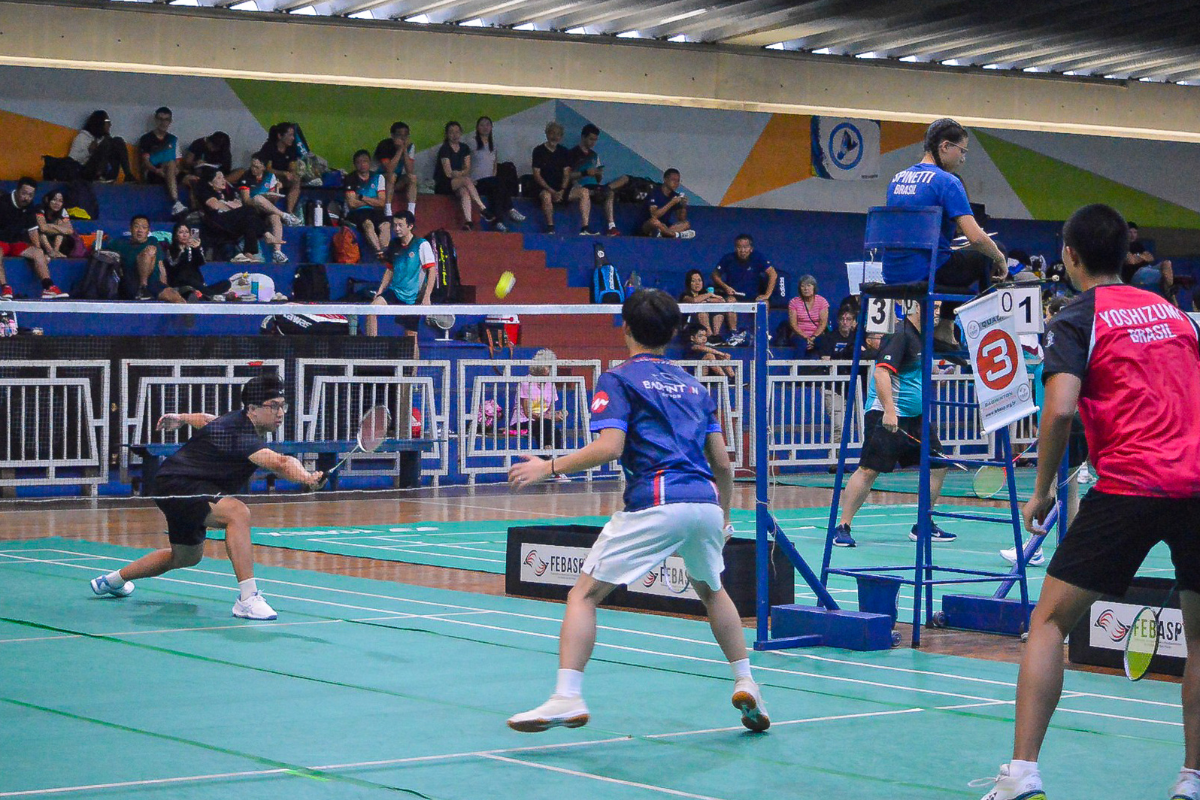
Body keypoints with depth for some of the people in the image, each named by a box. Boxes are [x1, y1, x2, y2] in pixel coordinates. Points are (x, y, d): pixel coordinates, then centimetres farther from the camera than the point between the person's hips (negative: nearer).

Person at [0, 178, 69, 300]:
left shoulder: (29, 207, 5)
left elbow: (32, 230, 13)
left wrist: (38, 249, 3)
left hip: (16, 243, 6)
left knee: (38, 253, -13)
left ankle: (48, 287, -20)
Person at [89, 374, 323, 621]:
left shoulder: (237, 420, 2)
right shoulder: (241, 433, -29)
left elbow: (207, 420, 25)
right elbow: (278, 462, -49)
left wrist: (182, 418, 42)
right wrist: (307, 478, -65)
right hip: (177, 485, -12)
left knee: (187, 556, 32)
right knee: (237, 512, -37)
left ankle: (113, 580, 55)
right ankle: (247, 599, -41)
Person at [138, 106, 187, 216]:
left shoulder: (173, 140, 21)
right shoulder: (146, 139, 7)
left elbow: (177, 162, 14)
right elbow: (145, 162, -4)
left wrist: (176, 169, -11)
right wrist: (157, 170, -24)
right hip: (151, 175, -5)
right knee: (170, 165, -35)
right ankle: (176, 204, -53)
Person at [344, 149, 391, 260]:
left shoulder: (378, 177, 14)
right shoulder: (351, 179, 4)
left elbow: (382, 203, 4)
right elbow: (352, 203, -6)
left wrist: (362, 198, -4)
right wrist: (372, 201, 1)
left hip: (375, 213, 3)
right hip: (356, 213, -3)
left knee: (386, 225, -31)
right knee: (368, 224, -36)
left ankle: (385, 252, -48)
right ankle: (379, 252, -53)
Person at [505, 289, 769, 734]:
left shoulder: (619, 379, 6)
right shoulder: (693, 385, 23)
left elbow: (609, 447, -10)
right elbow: (722, 462, 21)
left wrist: (549, 467, -1)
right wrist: (723, 516, 34)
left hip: (655, 504, -6)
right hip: (706, 502, 6)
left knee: (584, 594, -1)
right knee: (711, 589, 32)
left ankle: (568, 698, -16)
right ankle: (745, 684, 27)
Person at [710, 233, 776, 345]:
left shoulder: (758, 258, -9)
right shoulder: (728, 259, -6)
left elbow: (773, 274, -15)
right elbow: (715, 275, 5)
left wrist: (767, 294, -22)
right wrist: (725, 287, -12)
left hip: (753, 297, 0)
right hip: (734, 295, 1)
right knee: (730, 301, -33)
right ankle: (734, 334, -31)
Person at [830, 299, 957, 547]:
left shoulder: (922, 337, 15)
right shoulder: (899, 335, -14)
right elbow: (882, 372, -25)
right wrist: (888, 411, -32)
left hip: (915, 416, 10)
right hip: (886, 416, -10)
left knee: (938, 465, 7)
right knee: (869, 469, -12)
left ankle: (924, 526, 17)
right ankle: (842, 527, -6)